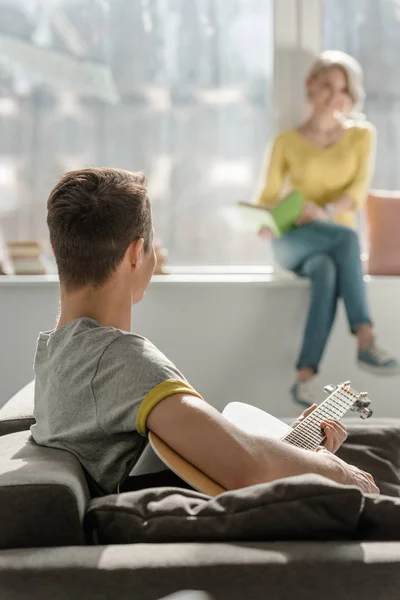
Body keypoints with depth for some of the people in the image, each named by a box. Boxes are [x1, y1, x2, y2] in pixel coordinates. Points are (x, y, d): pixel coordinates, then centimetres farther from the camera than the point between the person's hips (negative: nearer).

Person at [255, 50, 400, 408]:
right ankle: (365, 341, -41)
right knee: (346, 237, -36)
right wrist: (265, 222, -21)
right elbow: (269, 194, 3)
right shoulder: (287, 141, 8)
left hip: (338, 239, 1)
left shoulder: (361, 135, 9)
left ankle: (306, 375, -41)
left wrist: (326, 211, -25)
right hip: (294, 243, -1)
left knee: (328, 272, -38)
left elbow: (359, 190, -5)